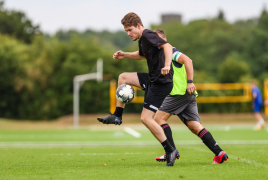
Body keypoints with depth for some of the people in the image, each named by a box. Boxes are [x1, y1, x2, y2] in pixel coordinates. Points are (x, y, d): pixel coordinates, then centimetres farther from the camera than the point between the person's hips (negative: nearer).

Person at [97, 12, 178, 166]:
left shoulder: (148, 35, -16)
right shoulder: (142, 40, 14)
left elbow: (167, 46, -32)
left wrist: (167, 66, -47)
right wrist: (125, 55, 22)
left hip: (161, 82, -10)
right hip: (152, 79, 10)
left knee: (146, 118, -12)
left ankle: (170, 150, -8)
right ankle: (117, 116, 25)